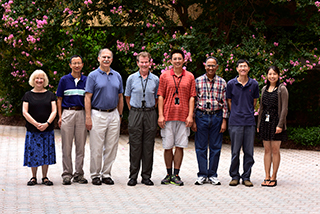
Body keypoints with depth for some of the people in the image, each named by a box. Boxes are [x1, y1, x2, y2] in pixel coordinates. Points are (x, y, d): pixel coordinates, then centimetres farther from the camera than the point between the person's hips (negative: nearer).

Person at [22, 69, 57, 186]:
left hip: (48, 129, 1)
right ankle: (33, 177, 10)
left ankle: (45, 177, 11)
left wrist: (47, 123, -14)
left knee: (46, 153, 1)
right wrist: (36, 124, -13)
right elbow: (25, 112, -1)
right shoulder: (28, 95, 6)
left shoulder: (50, 95, 9)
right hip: (32, 129, -1)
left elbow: (54, 111, 3)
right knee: (33, 153, -1)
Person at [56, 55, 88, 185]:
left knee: (80, 145, 4)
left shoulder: (86, 80, 9)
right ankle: (67, 174, 6)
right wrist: (60, 116, -3)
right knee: (67, 146, 0)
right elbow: (59, 99, 6)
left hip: (82, 114, 2)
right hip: (67, 113, -2)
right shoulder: (64, 80, 4)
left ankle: (79, 174, 11)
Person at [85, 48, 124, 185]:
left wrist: (120, 115, 11)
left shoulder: (117, 76, 11)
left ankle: (106, 174, 15)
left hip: (113, 115, 4)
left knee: (111, 147, 6)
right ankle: (95, 175, 9)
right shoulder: (93, 76, -2)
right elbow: (88, 97, -6)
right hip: (98, 114, -4)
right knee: (96, 147, -1)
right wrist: (88, 117, -13)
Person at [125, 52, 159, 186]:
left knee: (148, 146, 2)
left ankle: (146, 176, 9)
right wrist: (134, 111, 11)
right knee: (135, 146, -1)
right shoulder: (131, 78, 4)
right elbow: (127, 97, 14)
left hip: (150, 114, 1)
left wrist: (150, 110, 10)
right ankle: (133, 176, 5)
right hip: (135, 113, -1)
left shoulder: (155, 79, 6)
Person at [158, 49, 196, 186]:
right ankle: (169, 174, 14)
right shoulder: (165, 76, 5)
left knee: (180, 146, 1)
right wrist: (160, 115, -5)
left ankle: (176, 175, 7)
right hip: (168, 117, 0)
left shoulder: (189, 77, 7)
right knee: (168, 146, 3)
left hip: (183, 117, 0)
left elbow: (191, 97, 6)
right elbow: (160, 96, 3)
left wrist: (190, 115, -4)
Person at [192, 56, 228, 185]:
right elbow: (193, 101, 3)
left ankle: (212, 175, 14)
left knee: (216, 147, 5)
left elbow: (224, 103, 5)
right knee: (201, 147, 3)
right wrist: (193, 120, -1)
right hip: (201, 116, -1)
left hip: (217, 117, 1)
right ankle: (202, 175, 12)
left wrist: (224, 121, -1)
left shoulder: (222, 82, 4)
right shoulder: (198, 81, 2)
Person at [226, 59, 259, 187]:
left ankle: (246, 177, 13)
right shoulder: (231, 84, 2)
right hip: (235, 122, -1)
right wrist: (237, 114, 9)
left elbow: (254, 102, 15)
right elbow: (229, 101, 10)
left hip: (250, 122, 1)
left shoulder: (254, 84, 6)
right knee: (235, 151, 1)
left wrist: (248, 113, 11)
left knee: (249, 151, 3)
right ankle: (234, 176, 13)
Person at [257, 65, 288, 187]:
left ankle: (273, 178, 6)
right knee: (267, 150, 6)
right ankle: (267, 177, 10)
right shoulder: (264, 89, 13)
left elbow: (284, 108, -8)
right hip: (265, 121, 5)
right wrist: (259, 124, 13)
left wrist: (280, 125, -15)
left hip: (276, 121, -5)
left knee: (275, 150, -1)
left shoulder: (282, 89, -4)